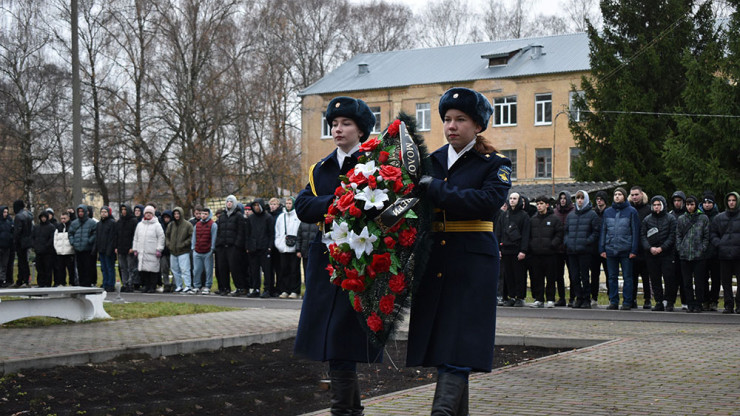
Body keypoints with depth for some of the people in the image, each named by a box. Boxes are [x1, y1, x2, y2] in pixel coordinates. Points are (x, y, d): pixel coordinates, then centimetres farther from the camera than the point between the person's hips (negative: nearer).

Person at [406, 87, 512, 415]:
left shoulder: (495, 165, 0)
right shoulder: (433, 161, 14)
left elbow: (488, 202, -18)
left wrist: (433, 190, -20)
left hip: (472, 263, -5)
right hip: (434, 261, 5)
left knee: (457, 344, -11)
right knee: (438, 340, 6)